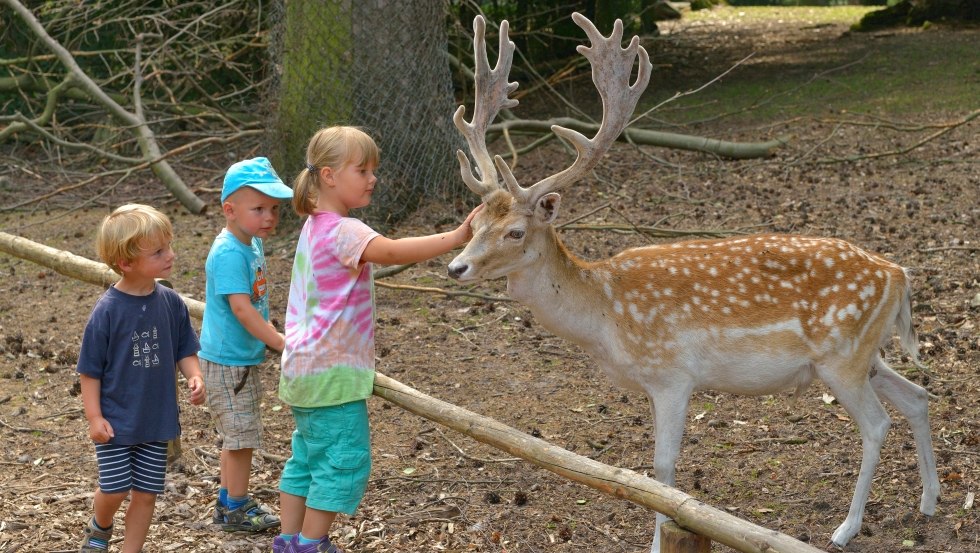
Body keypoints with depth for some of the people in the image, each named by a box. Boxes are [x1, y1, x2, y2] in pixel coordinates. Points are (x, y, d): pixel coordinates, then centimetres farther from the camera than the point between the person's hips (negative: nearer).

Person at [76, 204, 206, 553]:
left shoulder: (171, 303, -4)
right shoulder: (107, 310, -15)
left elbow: (184, 351, 7)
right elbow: (90, 369, -9)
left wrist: (195, 377, -13)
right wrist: (94, 417, -11)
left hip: (157, 420, 4)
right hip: (115, 422, -4)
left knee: (146, 492, 8)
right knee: (114, 489, 0)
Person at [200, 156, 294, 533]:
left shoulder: (252, 245, 7)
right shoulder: (229, 253, -23)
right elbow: (240, 308, -28)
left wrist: (270, 333, 14)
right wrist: (281, 343, -27)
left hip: (243, 359, 10)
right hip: (227, 362, -10)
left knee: (237, 436, 19)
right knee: (241, 435, -1)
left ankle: (228, 500, 32)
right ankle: (237, 509, 12)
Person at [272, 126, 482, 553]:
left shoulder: (315, 227, 11)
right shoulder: (343, 231, -20)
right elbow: (392, 251, -38)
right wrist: (456, 237, -45)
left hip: (306, 369, 10)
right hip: (332, 374, -10)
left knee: (307, 459, 17)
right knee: (344, 462, -3)